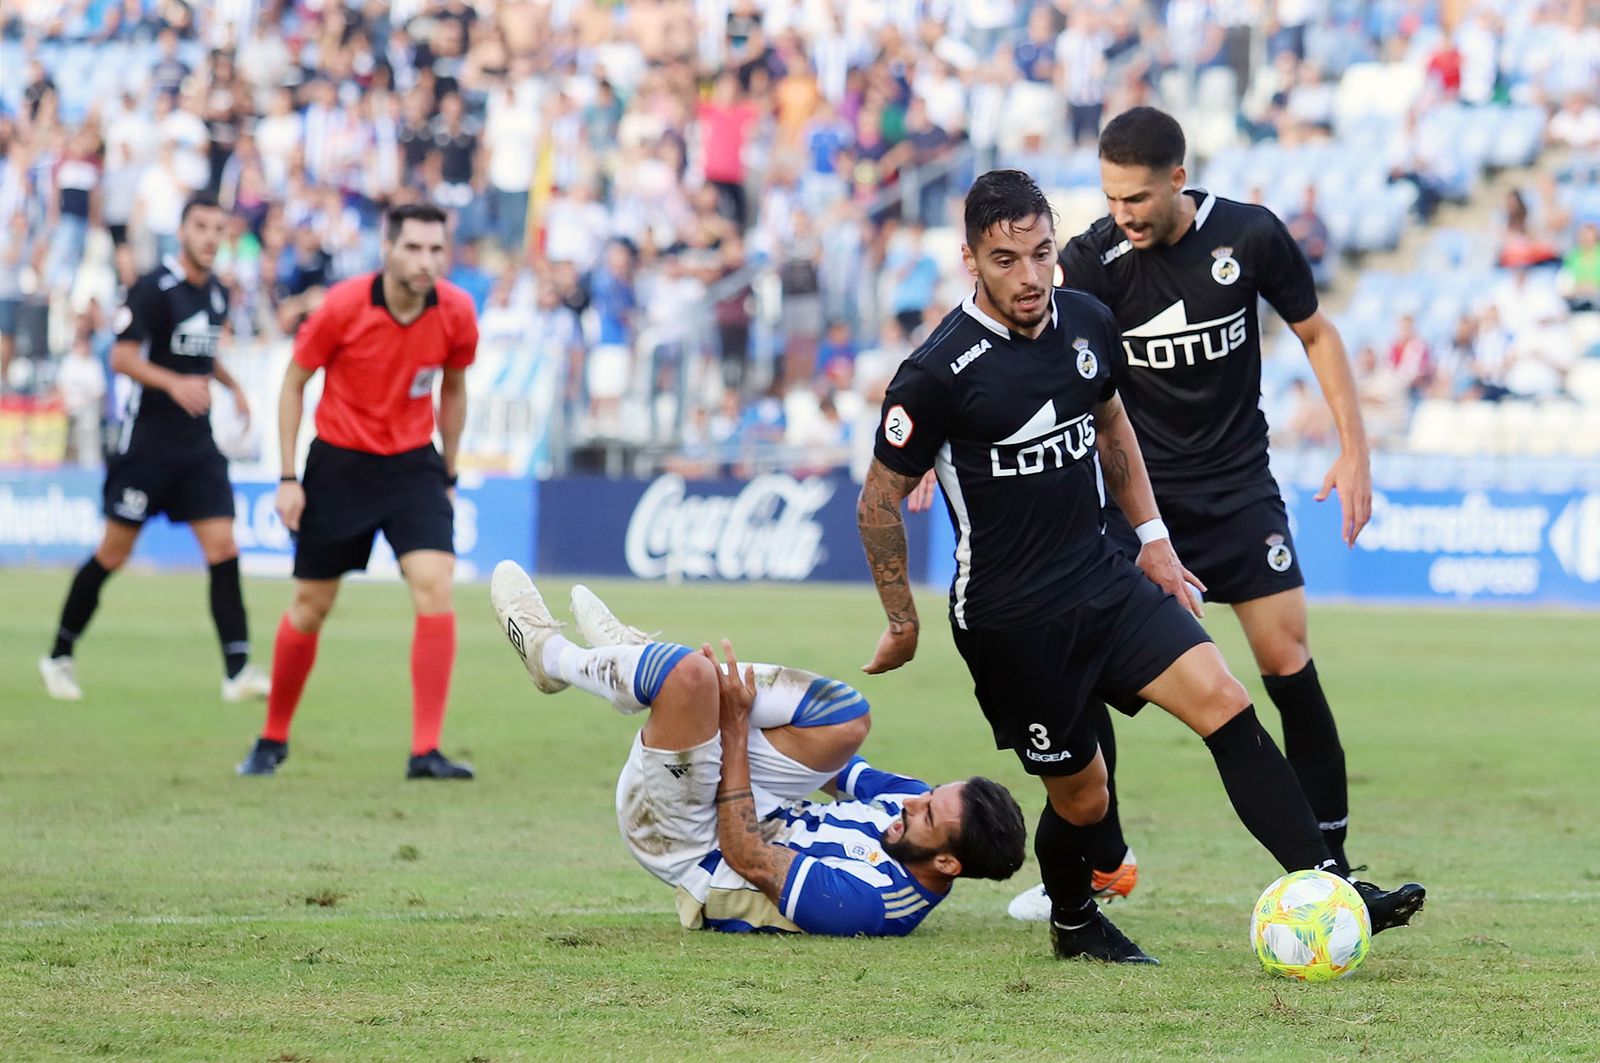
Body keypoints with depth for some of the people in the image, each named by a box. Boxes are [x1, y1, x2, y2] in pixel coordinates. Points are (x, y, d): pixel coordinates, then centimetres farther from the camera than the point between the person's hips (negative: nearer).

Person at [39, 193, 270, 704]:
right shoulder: (154, 288, -12)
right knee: (113, 552, 1)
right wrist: (175, 384, -30)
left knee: (222, 547, -6)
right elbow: (122, 358, -17)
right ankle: (60, 656, 16)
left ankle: (237, 671, -9)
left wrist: (232, 386, 13)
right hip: (147, 439, -6)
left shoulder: (218, 293, 10)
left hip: (197, 443, 6)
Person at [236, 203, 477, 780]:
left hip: (413, 461, 1)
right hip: (338, 461, -1)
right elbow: (294, 383, -4)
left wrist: (448, 476, 11)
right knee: (311, 605, 5)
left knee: (434, 586, -18)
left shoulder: (456, 312, -9)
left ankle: (426, 752, -16)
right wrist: (288, 478, -8)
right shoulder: (343, 306, -17)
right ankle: (273, 739, 27)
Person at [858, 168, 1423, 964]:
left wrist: (1151, 535, 17)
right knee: (1081, 797, 3)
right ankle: (1072, 923, 35)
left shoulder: (1086, 322, 0)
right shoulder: (937, 374, -18)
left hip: (1101, 578, 5)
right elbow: (878, 502, -7)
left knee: (1224, 704, -12)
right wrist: (903, 624, 0)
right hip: (1008, 618, -5)